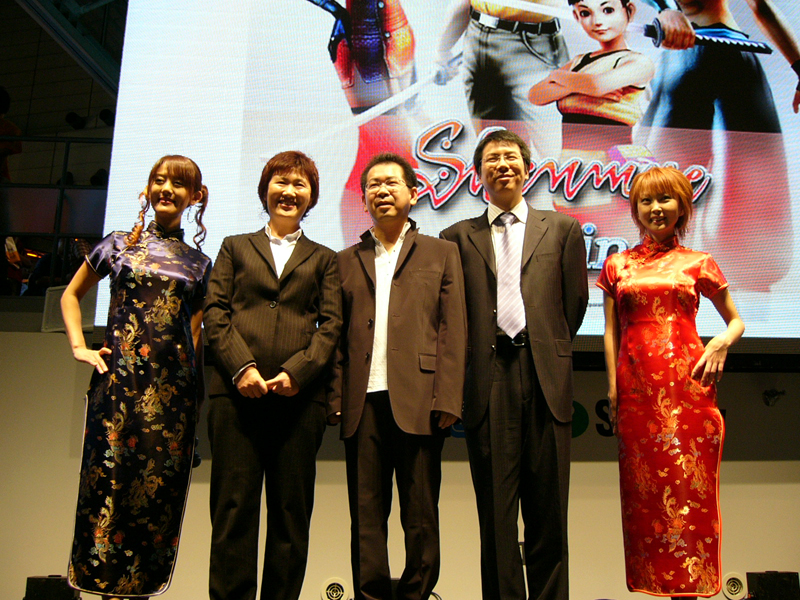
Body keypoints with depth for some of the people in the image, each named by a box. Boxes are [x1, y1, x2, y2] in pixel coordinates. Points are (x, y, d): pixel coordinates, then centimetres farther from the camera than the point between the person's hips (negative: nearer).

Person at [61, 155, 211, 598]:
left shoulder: (199, 264, 12)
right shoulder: (120, 244, 9)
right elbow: (71, 296, 19)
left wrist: (197, 395, 8)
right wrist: (79, 346, 5)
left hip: (172, 390, 1)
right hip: (119, 379, -1)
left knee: (158, 487, 3)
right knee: (108, 479, -2)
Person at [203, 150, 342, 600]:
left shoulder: (325, 259, 18)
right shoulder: (235, 247, 20)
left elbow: (331, 323, 6)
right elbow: (216, 313, 8)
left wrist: (296, 371, -10)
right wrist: (241, 367, -8)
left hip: (300, 395, 0)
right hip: (237, 391, 0)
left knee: (292, 510, 3)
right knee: (234, 507, -1)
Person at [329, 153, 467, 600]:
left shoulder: (441, 253, 11)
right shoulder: (346, 260, 17)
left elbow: (454, 332, 3)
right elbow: (338, 336, 11)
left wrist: (447, 399, -7)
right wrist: (336, 396, -1)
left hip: (417, 402, -2)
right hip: (364, 403, 2)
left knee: (420, 516, 5)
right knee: (366, 515, 8)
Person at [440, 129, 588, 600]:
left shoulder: (562, 229, 14)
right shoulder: (458, 237, 12)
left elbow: (575, 304, 13)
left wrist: (546, 350, 12)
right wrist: (476, 359, 5)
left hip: (546, 379, 1)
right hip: (489, 382, 0)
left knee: (548, 511, 7)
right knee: (496, 516, 5)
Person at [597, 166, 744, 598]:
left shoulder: (697, 263, 8)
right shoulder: (618, 265, 12)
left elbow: (736, 321, 15)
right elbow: (611, 331, 9)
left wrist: (722, 343, -7)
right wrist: (613, 386, 0)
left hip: (687, 384, -1)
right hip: (637, 388, 1)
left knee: (689, 487, 1)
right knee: (643, 490, 5)